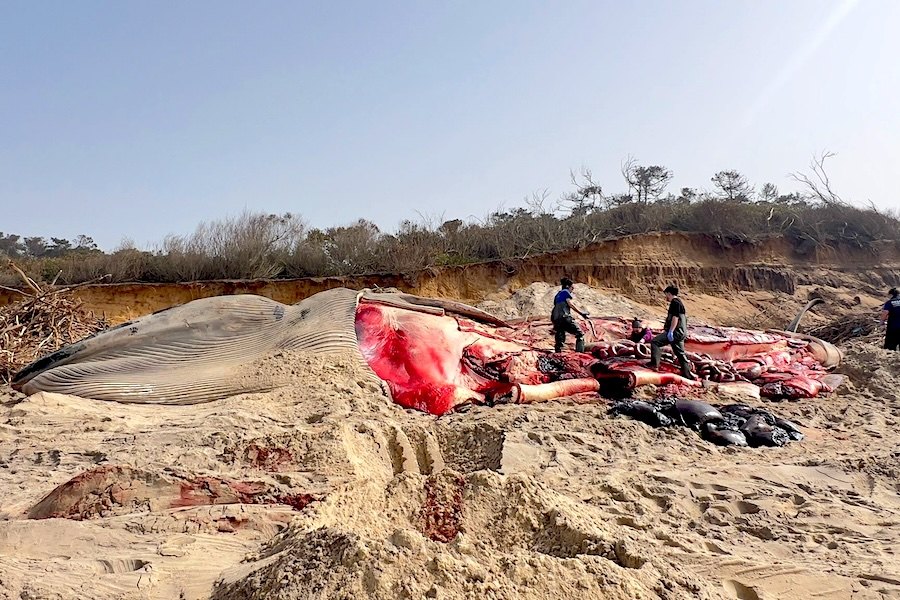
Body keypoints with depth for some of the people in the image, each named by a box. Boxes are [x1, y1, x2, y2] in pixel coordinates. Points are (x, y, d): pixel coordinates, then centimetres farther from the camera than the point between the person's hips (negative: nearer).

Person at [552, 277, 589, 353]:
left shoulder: (557, 295, 27)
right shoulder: (566, 292, 4)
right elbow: (571, 304, -8)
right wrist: (581, 313, -6)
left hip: (556, 319, 8)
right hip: (565, 317, -8)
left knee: (559, 340, 10)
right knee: (580, 334, -2)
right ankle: (580, 352, -13)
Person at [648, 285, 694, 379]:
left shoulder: (675, 302, -9)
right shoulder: (679, 302, 22)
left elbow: (675, 318, -19)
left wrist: (670, 331, -24)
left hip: (676, 332, -10)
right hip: (681, 332, 10)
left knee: (655, 342, -13)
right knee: (680, 353, 14)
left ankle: (654, 363, -19)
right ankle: (687, 373, 16)